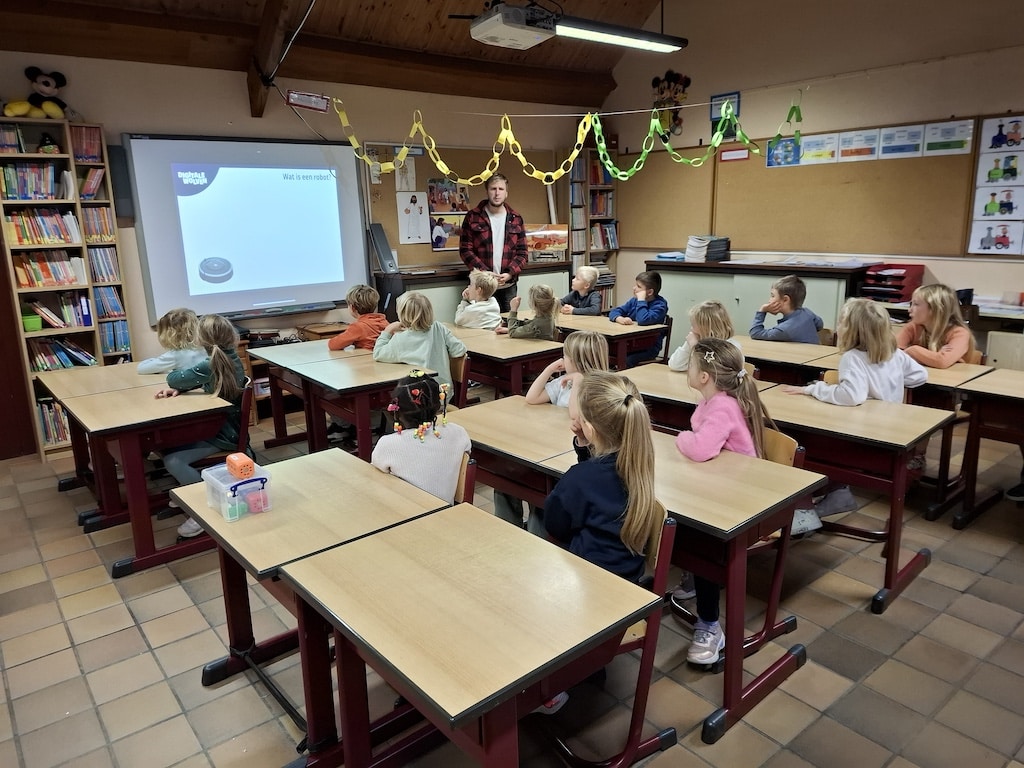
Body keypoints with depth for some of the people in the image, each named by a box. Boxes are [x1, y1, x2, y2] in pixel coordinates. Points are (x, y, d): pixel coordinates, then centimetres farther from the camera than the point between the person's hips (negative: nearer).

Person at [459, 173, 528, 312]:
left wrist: (510, 273, -11)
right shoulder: (472, 217, 1)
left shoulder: (515, 219, 8)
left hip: (508, 286, 3)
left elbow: (522, 252, 6)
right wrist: (484, 273, -15)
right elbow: (465, 250, -3)